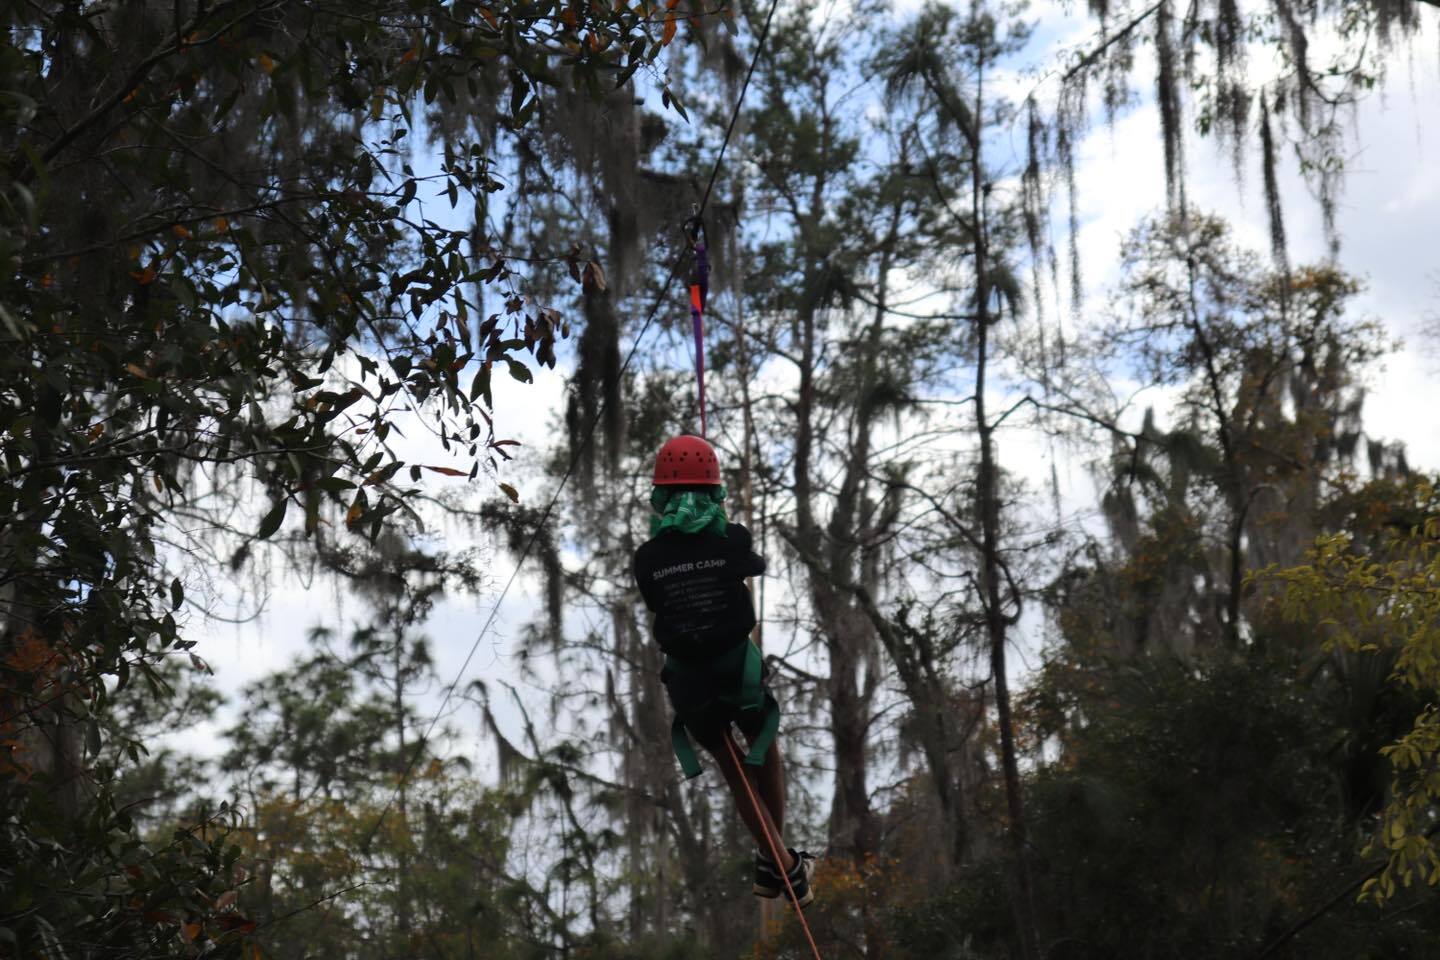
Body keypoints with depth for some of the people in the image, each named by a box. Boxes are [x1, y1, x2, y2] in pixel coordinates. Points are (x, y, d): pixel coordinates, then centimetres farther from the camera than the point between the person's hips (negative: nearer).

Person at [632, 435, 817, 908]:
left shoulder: (647, 558, -11)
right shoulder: (732, 540, -13)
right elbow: (759, 566, 11)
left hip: (687, 680, 1)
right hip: (740, 669, -1)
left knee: (732, 771, 18)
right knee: (765, 753, 25)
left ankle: (784, 866, 14)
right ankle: (776, 862, 33)